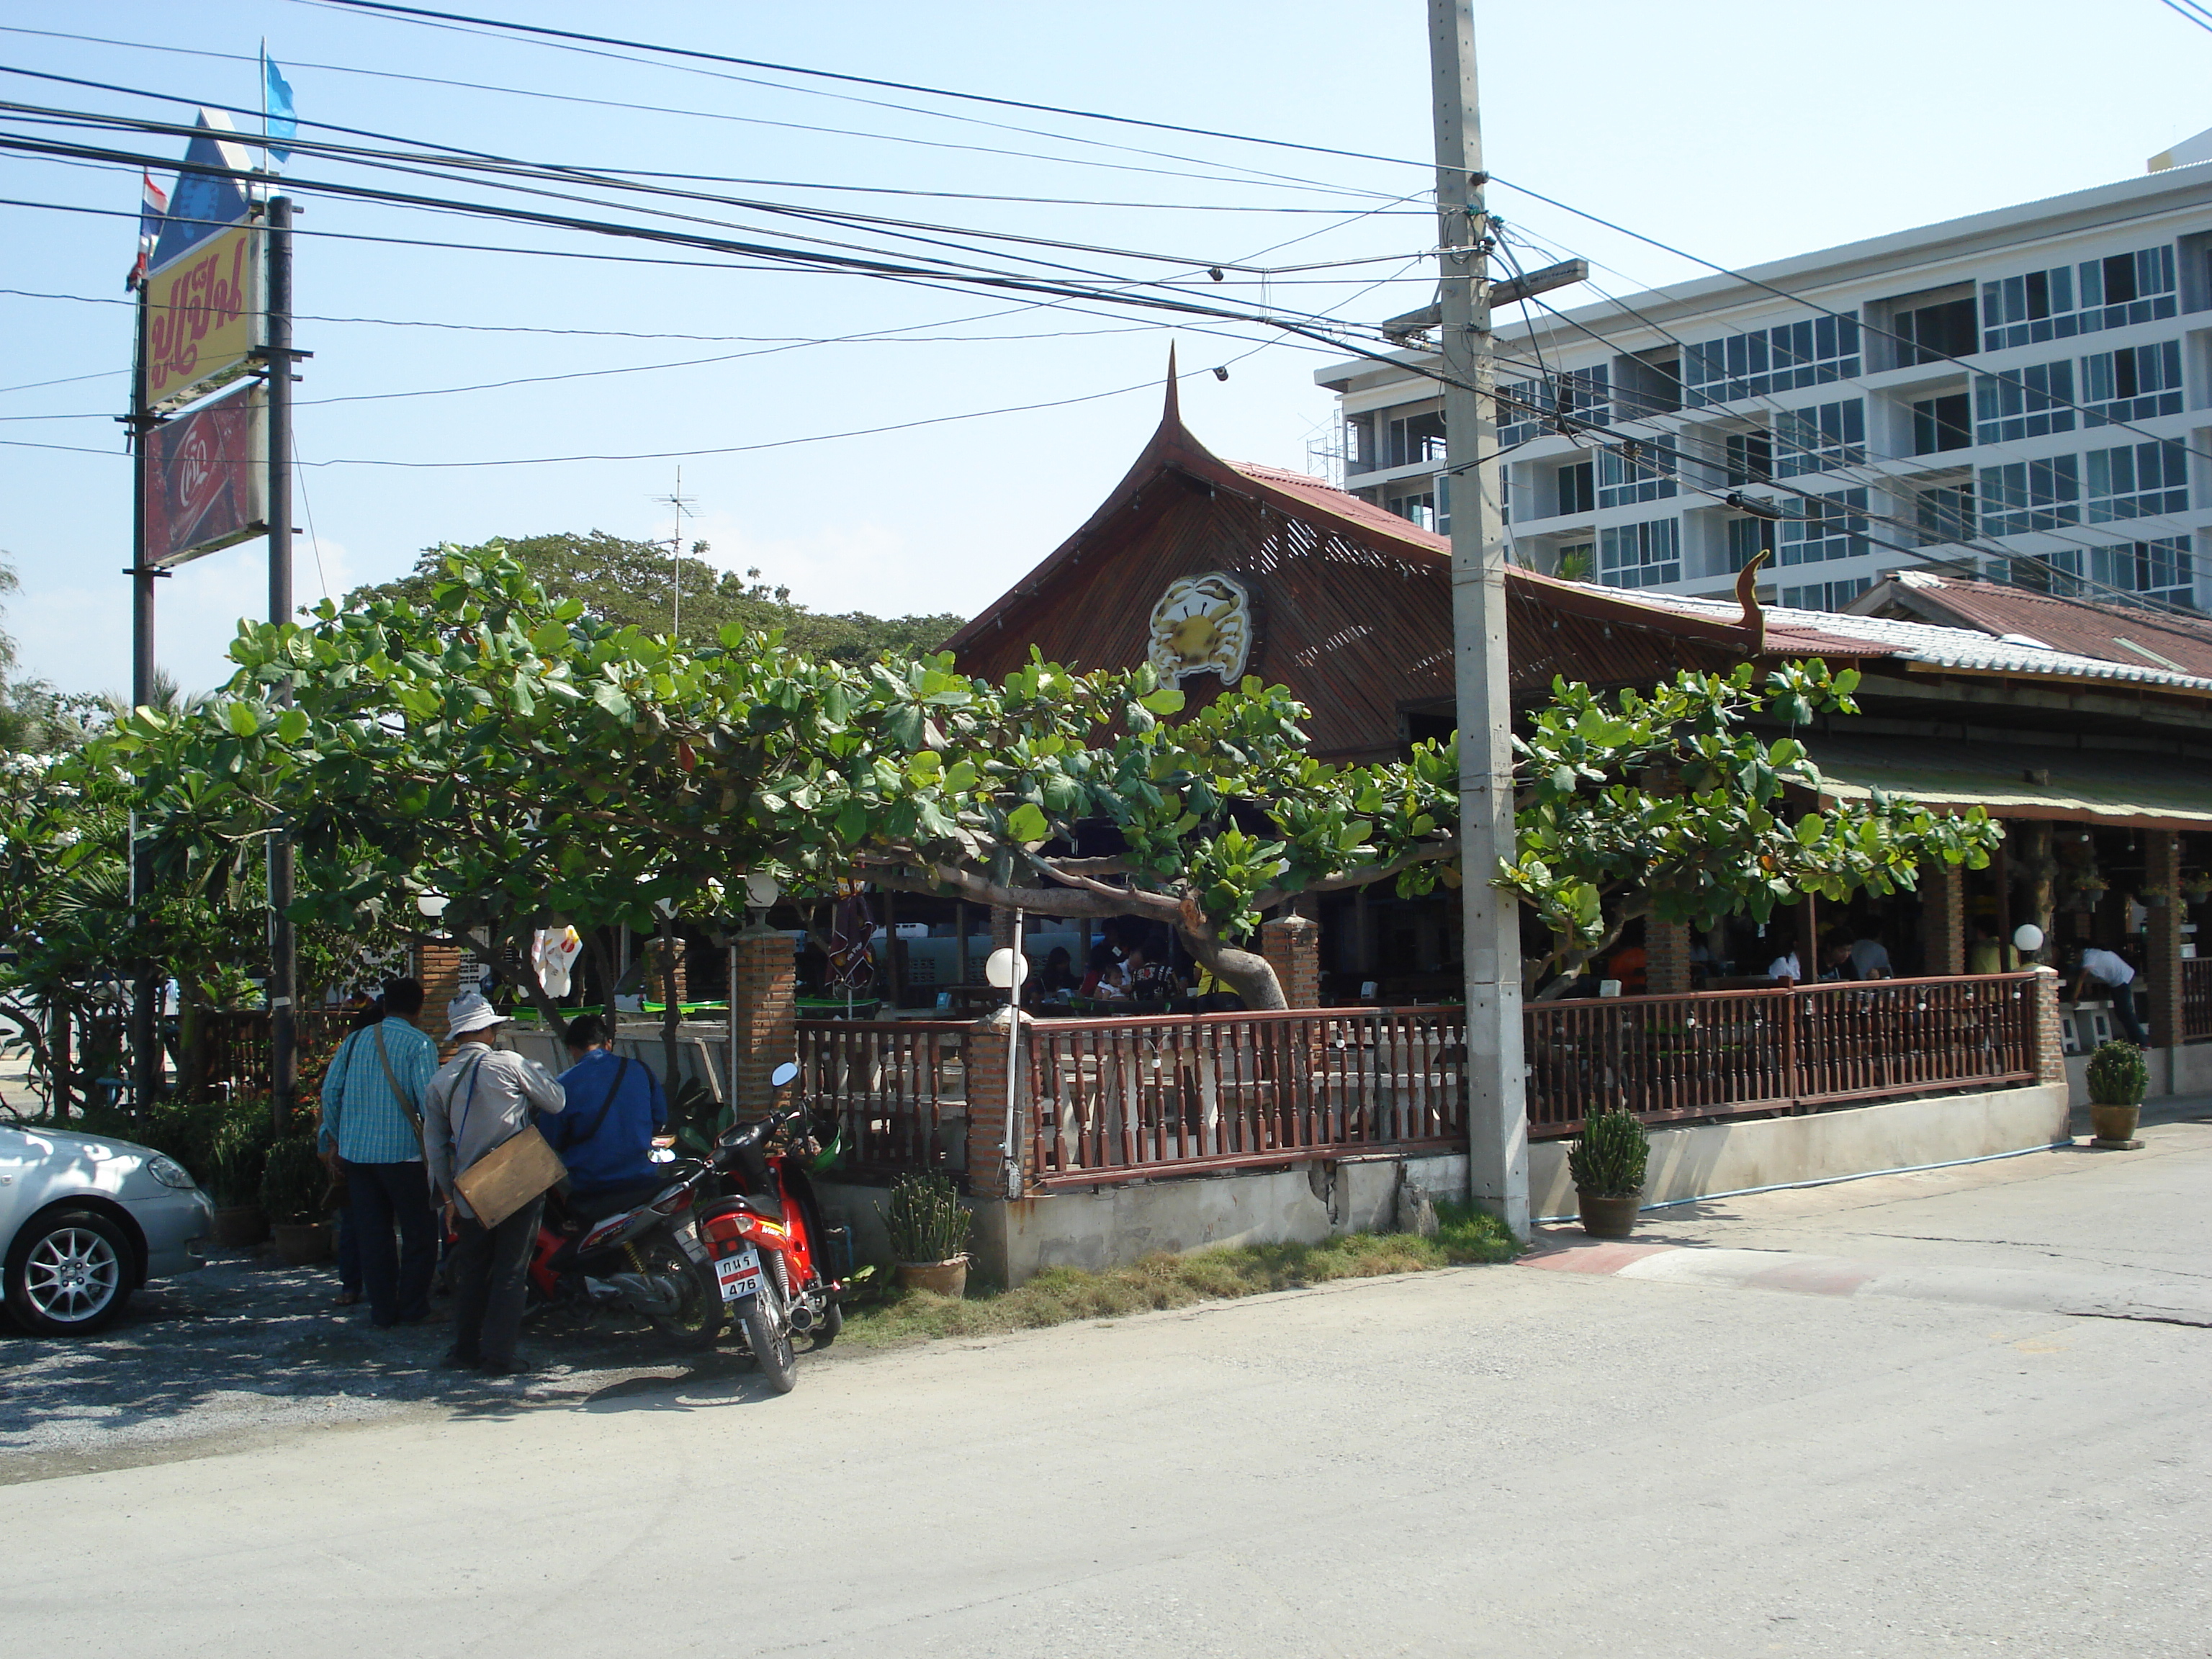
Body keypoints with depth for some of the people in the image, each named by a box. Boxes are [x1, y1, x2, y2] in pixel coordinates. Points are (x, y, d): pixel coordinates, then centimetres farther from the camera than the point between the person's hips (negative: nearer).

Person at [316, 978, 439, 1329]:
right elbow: (428, 1099, -15)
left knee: (371, 1234, 10)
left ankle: (383, 1309, 12)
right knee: (418, 1232, 7)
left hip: (355, 1151, 5)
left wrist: (333, 1141, 15)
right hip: (402, 1151, -5)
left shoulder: (356, 1040, 9)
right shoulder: (419, 1044, -7)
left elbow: (330, 1091, 7)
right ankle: (412, 1308, 7)